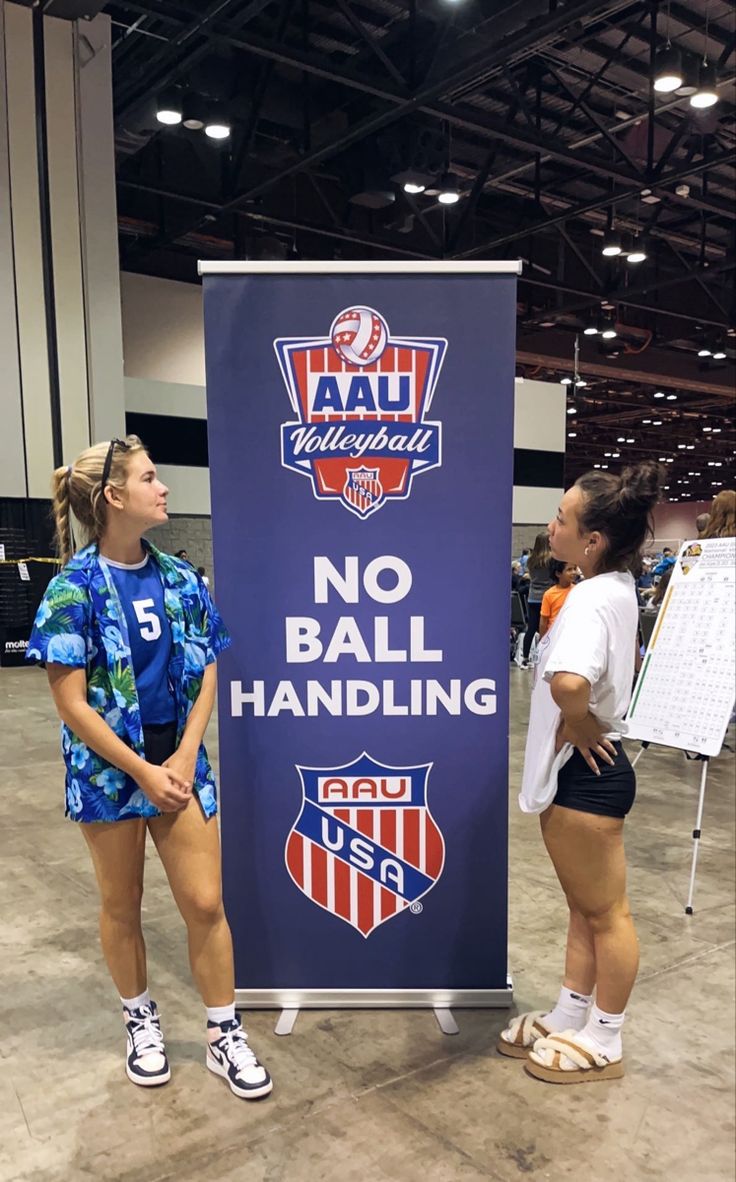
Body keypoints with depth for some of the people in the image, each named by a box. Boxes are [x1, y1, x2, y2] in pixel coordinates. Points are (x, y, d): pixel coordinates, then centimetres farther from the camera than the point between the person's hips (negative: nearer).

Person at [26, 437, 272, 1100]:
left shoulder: (179, 579, 0)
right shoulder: (76, 587, -12)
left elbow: (206, 676, 4)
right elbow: (72, 704, -13)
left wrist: (184, 757, -8)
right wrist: (143, 773, -14)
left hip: (178, 761, 3)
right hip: (110, 767, -3)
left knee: (206, 903, 4)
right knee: (121, 905, 14)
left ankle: (225, 1035, 21)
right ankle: (141, 1019, 37)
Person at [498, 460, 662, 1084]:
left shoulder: (592, 599, -26)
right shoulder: (617, 586, 4)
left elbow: (568, 682, -46)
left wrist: (582, 724, -25)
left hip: (584, 774, -10)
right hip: (576, 773, 10)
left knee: (605, 913, 9)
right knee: (585, 907, 21)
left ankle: (604, 1043, 27)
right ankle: (570, 1017, 38)